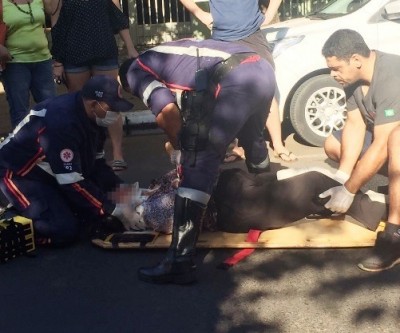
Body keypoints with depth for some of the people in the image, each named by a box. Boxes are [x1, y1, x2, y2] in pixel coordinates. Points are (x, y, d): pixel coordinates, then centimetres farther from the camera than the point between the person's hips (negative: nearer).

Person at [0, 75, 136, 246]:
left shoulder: (88, 115, -6)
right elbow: (72, 181, -30)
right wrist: (113, 210, -25)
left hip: (52, 171, 9)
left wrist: (119, 187, -8)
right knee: (65, 229, -22)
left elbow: (96, 161, 7)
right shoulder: (62, 122, -34)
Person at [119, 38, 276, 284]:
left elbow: (167, 111, -3)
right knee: (251, 136, 36)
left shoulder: (137, 71, 14)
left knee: (198, 164, -7)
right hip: (263, 69, 9)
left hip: (237, 81, -9)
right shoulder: (166, 56, 38)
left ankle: (179, 263, -9)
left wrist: (178, 144, 14)